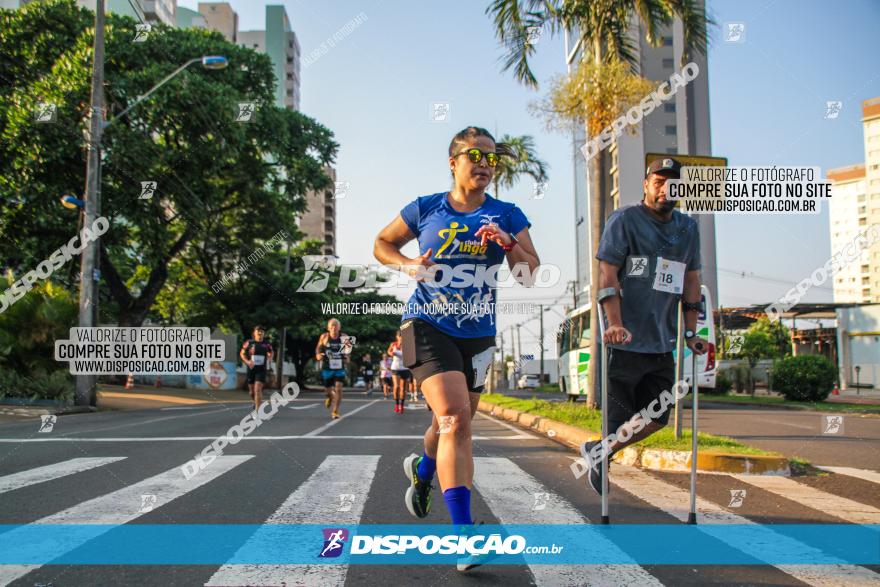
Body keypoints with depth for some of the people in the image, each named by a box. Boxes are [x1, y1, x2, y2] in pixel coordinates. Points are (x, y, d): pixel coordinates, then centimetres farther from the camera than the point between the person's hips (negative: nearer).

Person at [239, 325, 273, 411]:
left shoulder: (266, 344, 1)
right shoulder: (249, 343, -2)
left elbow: (271, 353, 19)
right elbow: (242, 353, 7)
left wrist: (270, 358, -3)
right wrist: (247, 361, -10)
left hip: (261, 370, -1)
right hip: (251, 369, 1)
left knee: (258, 389, -17)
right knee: (252, 391, 13)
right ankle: (256, 402, 46)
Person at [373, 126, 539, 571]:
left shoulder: (507, 216, 4)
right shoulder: (425, 209, 0)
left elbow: (530, 275, -2)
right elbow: (382, 245, 13)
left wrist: (508, 243, -19)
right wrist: (409, 265, -6)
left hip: (477, 333, 4)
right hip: (428, 326, -3)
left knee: (454, 424, 17)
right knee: (455, 417, -21)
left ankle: (423, 471, 52)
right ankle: (463, 531, -19)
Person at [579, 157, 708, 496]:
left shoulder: (688, 228, 14)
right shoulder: (624, 220, -4)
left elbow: (691, 280, 17)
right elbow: (608, 274, -11)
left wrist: (690, 333, 11)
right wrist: (615, 324, -22)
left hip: (663, 343, 7)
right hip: (626, 341, -6)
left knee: (656, 418, 10)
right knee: (619, 417, 0)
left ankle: (597, 452, 27)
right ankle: (599, 461, 23)